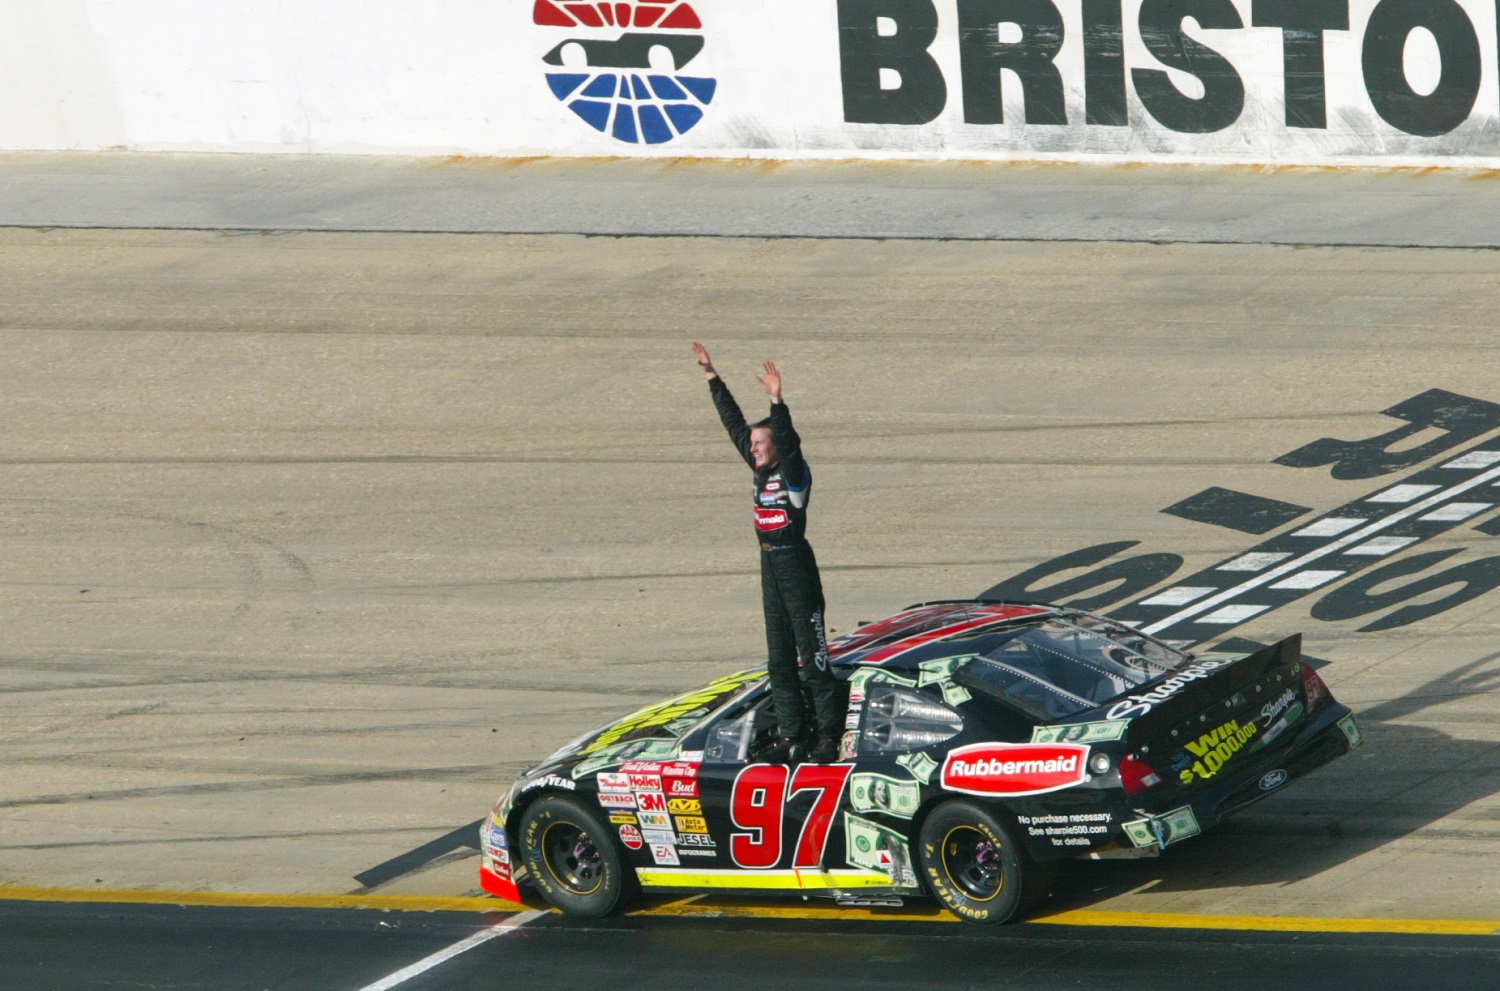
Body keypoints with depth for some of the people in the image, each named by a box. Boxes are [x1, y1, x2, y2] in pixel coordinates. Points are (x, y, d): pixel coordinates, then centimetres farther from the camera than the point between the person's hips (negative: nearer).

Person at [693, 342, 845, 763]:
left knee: (812, 655, -5)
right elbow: (734, 423, 14)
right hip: (770, 566, 9)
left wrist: (777, 402, -43)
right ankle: (793, 736, 13)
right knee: (779, 660, 9)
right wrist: (712, 378, 17)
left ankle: (828, 737, -2)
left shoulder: (794, 472, -11)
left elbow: (787, 440, -31)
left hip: (796, 564, -9)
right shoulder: (761, 471, 9)